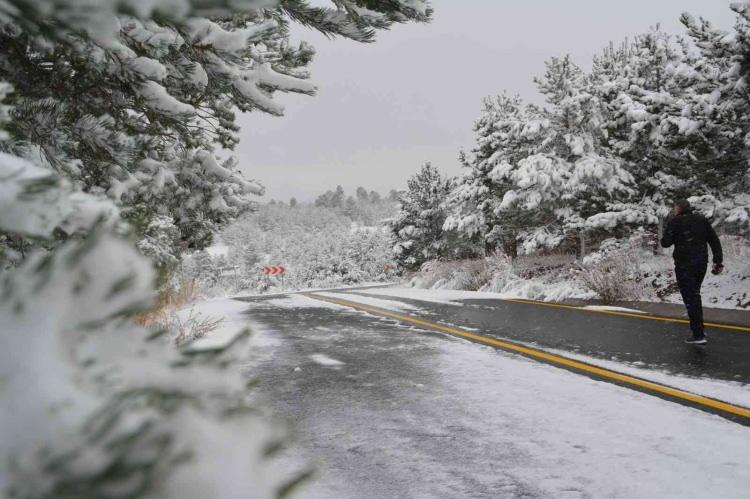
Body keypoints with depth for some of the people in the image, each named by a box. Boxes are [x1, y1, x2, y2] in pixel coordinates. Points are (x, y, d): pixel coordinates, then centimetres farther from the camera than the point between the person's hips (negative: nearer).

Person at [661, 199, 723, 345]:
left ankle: (698, 335, -9)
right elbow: (715, 241, 5)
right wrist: (718, 261, 6)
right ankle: (700, 328, 28)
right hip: (701, 263, 6)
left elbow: (665, 243, -5)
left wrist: (668, 224, 7)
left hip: (684, 265, -6)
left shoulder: (675, 222, -7)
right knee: (695, 294, 22)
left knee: (690, 298, -4)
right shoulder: (702, 220, 8)